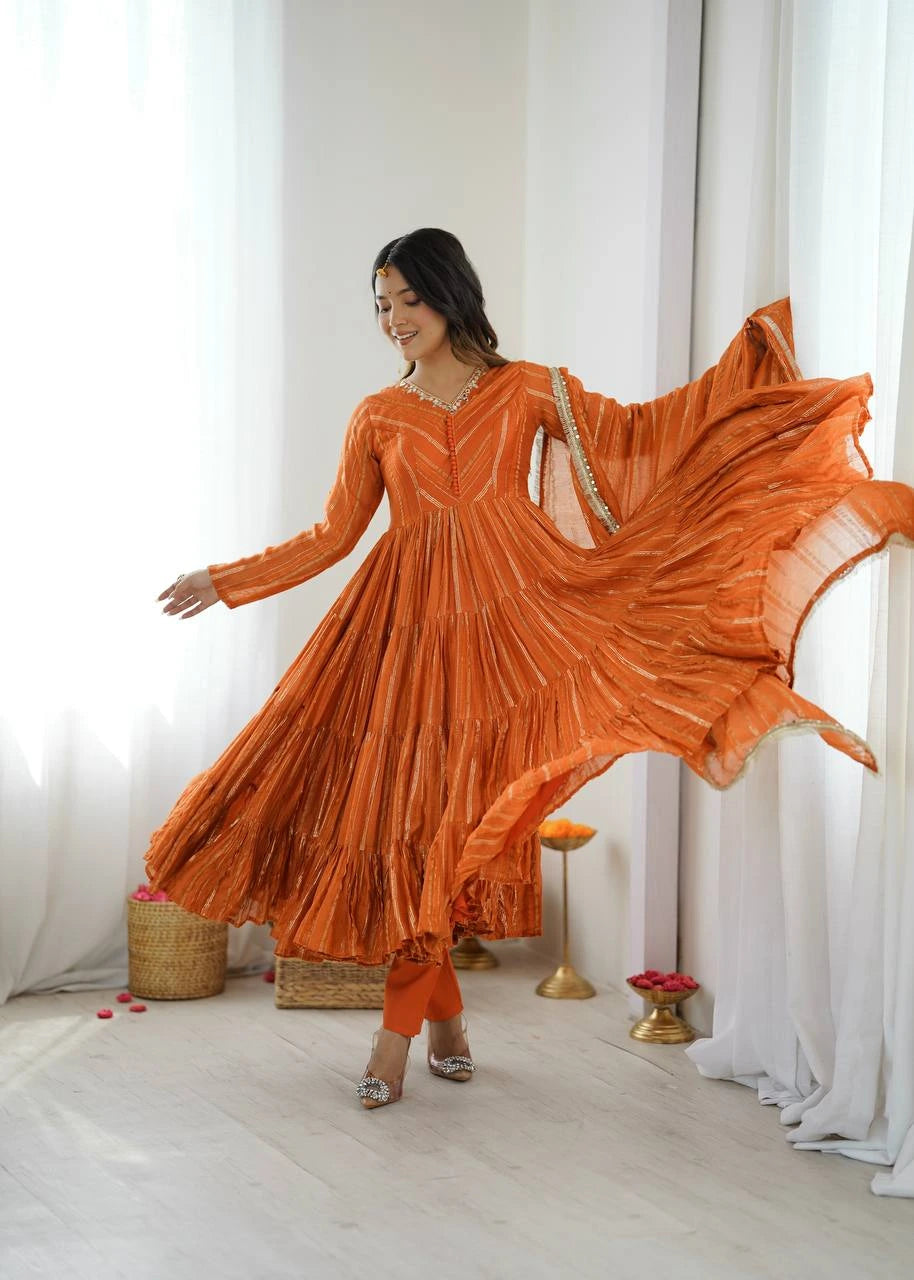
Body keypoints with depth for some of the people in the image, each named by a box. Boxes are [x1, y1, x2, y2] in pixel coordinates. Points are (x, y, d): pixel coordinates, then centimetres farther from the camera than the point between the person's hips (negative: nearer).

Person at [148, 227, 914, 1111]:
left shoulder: (528, 391, 6)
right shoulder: (378, 417, 10)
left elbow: (639, 432, 6)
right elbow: (332, 536, 12)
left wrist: (754, 346, 3)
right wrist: (226, 581, 8)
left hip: (501, 621, -2)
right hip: (407, 629, 2)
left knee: (453, 813, -6)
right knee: (405, 811, -1)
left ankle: (399, 1030, 4)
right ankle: (447, 1023, 14)